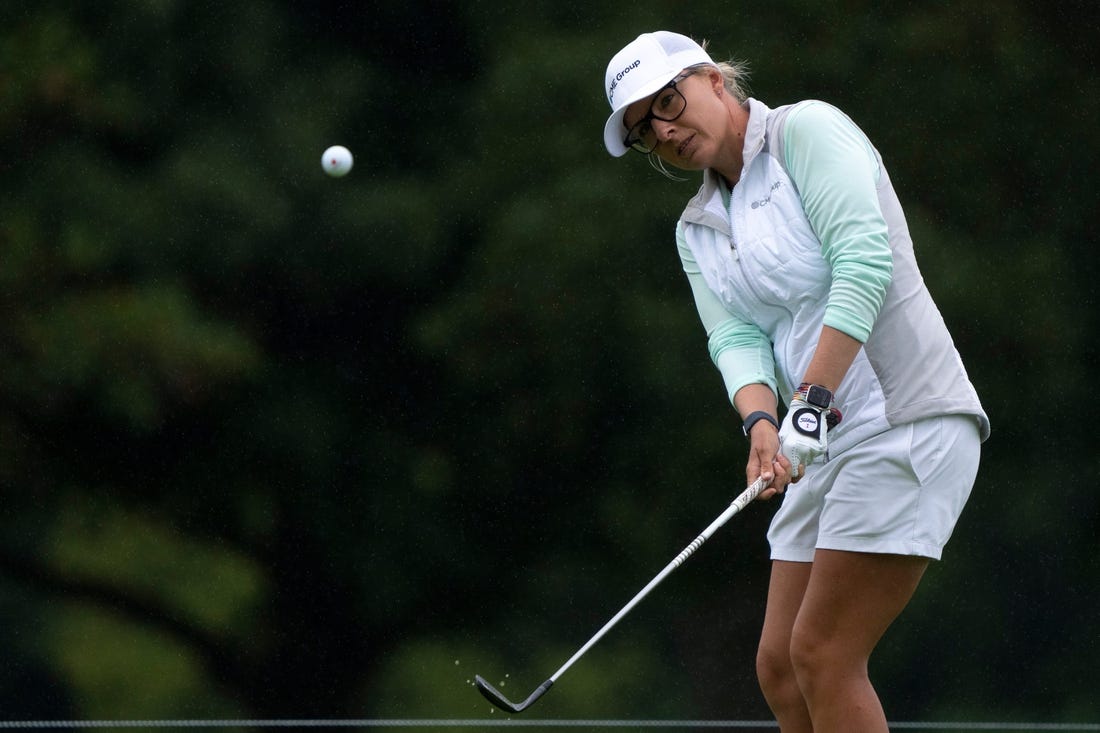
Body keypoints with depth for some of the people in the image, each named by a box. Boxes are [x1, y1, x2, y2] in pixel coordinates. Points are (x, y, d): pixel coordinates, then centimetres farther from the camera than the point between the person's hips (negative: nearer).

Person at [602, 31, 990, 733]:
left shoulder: (808, 129, -5)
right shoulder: (698, 231, 18)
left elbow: (864, 259, -17)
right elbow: (735, 338, 4)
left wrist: (814, 397, -24)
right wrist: (762, 423, -19)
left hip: (906, 420, -8)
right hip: (829, 441, 8)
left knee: (823, 653, -13)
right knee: (780, 668, 2)